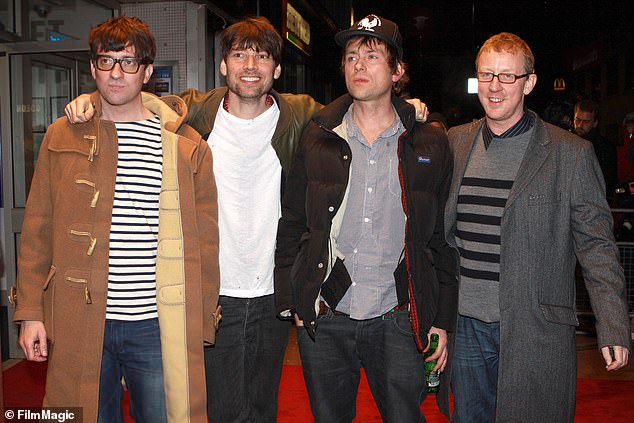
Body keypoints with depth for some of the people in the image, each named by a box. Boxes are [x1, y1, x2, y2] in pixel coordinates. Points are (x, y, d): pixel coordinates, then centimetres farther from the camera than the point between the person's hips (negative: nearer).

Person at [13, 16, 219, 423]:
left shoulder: (187, 146, 2)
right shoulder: (62, 137, 6)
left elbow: (203, 239, 3)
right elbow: (38, 230, 8)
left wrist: (203, 322, 2)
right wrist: (31, 312, 4)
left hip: (157, 328, -1)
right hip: (77, 324, 1)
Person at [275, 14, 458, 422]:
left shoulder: (430, 146, 2)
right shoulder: (318, 140, 3)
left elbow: (443, 237, 5)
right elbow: (291, 226, 7)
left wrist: (442, 319, 3)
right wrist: (295, 299, 2)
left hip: (398, 322, -1)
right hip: (323, 321, 1)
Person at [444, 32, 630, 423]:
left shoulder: (571, 153, -4)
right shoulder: (455, 143, 7)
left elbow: (596, 246, -4)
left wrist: (614, 327, -9)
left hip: (536, 332, -3)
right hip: (466, 325, 4)